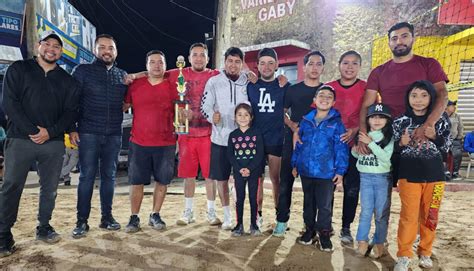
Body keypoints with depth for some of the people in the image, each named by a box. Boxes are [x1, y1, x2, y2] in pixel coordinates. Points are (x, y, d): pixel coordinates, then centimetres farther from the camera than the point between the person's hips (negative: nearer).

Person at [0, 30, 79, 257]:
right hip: (20, 139, -2)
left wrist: (50, 132, -9)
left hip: (54, 142, 2)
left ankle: (44, 228, 22)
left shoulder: (66, 80, 12)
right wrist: (31, 131, -13)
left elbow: (71, 110, 5)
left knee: (50, 187, 8)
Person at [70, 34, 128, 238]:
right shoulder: (82, 71, 3)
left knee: (109, 176, 8)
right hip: (88, 133, -3)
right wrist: (71, 129, -6)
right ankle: (82, 221, 8)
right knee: (87, 176, -1)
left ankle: (107, 217, 18)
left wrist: (123, 106, -1)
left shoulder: (123, 75, 12)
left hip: (114, 135, 3)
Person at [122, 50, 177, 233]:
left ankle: (155, 215, 23)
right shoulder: (135, 85, 4)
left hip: (166, 144, 0)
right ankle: (134, 218, 18)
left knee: (162, 181, 7)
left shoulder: (172, 88, 2)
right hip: (138, 143, 0)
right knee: (136, 182, 5)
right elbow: (123, 106, 12)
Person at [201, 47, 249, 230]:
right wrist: (212, 116, -22)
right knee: (221, 178, 8)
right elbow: (205, 106, -1)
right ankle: (227, 215, 24)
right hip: (220, 139, 0)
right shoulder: (214, 82, 3)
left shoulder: (249, 83, 5)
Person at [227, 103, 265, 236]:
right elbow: (230, 155, 0)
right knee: (240, 198, 7)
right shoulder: (233, 135, 3)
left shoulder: (256, 133, -2)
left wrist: (249, 168, -16)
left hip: (253, 171, -1)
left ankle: (253, 224, 19)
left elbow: (260, 154, -7)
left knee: (253, 197, 6)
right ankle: (239, 225, 17)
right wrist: (240, 169, -12)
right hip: (238, 172, 2)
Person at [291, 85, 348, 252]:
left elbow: (341, 148, -7)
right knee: (308, 202, 18)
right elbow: (299, 144, 11)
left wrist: (340, 170, -10)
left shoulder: (336, 123, -6)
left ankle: (324, 233, 25)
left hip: (326, 172, -3)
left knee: (324, 205, 7)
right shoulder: (306, 120, 5)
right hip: (306, 171, 4)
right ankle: (309, 229, 35)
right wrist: (295, 164, 10)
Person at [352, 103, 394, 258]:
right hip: (365, 177, 3)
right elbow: (355, 154, 14)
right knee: (366, 211, 9)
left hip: (383, 178, -3)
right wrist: (355, 148, -8)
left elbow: (386, 157, -17)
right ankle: (362, 241, 18)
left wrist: (370, 143, -20)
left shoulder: (390, 137, -7)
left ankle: (379, 243, 20)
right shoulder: (363, 135, 5)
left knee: (381, 213, 7)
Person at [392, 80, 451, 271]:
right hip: (409, 175, -2)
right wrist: (402, 143, -18)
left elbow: (446, 147, 4)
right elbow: (394, 149, 3)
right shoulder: (401, 121, -3)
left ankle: (425, 253, 29)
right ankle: (404, 256, 12)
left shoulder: (440, 119, 1)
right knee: (408, 216, 0)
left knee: (430, 216, 12)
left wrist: (434, 136, -14)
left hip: (434, 174, 2)